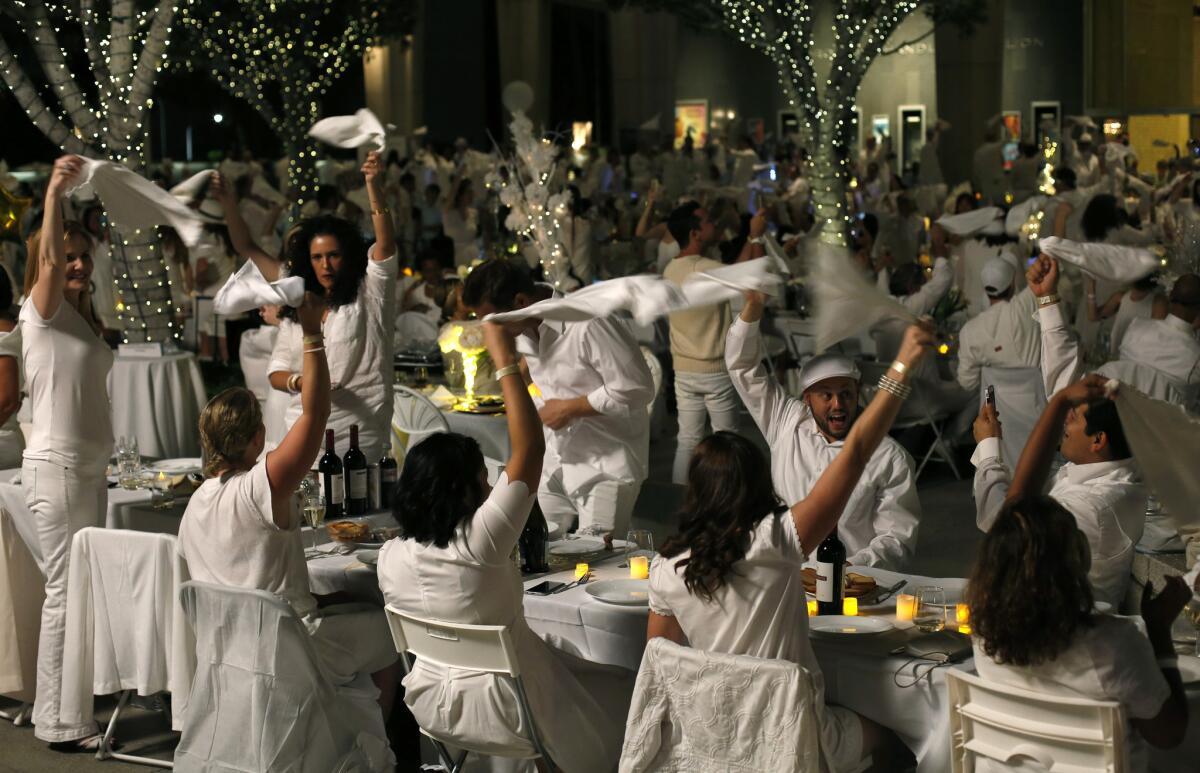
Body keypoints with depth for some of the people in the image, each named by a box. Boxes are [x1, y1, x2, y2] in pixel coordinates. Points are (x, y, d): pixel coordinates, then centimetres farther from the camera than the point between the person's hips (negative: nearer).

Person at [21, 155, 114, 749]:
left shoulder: (82, 318, 16)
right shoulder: (41, 311, -7)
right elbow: (49, 261, -27)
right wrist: (53, 193, -39)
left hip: (89, 466, 9)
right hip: (56, 467, -8)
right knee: (66, 589, -8)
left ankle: (75, 697, 21)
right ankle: (56, 723, -3)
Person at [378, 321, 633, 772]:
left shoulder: (390, 557, -9)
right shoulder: (477, 543, -27)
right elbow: (530, 448, -26)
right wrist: (506, 362, -24)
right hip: (504, 710, -7)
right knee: (621, 697, 16)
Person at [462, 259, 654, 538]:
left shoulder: (588, 324, -25)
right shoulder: (524, 328, 0)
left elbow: (636, 390, -23)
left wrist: (569, 409, -18)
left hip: (606, 466, -7)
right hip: (556, 458, 7)